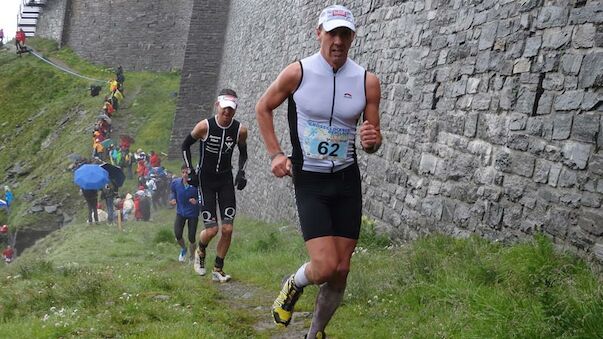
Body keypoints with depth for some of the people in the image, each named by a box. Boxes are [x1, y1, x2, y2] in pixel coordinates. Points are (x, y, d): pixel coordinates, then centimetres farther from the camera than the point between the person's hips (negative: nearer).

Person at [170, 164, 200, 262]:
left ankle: (192, 258, 23)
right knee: (177, 235, -10)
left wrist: (197, 201, -29)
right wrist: (172, 199, -10)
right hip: (180, 212, 3)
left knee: (192, 238, -2)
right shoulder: (175, 182, -11)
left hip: (193, 213, -2)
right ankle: (183, 249, 24)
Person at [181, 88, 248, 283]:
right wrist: (190, 172, -4)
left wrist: (241, 173, -2)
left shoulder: (240, 130, -9)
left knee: (227, 229, -5)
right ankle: (200, 252, 26)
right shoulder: (204, 126, -16)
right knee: (211, 230, -8)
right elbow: (185, 145, 1)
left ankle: (218, 270, 11)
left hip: (226, 179, 3)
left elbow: (243, 153, 11)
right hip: (206, 179, -2)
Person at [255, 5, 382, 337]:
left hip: (347, 181, 3)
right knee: (325, 266, -16)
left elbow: (373, 139, 7)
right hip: (309, 182, -3)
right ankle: (293, 285, 20)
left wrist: (371, 141, -17)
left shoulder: (367, 81, -2)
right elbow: (263, 109, 7)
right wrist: (275, 153, -3)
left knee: (341, 270, 4)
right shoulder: (297, 73, -8)